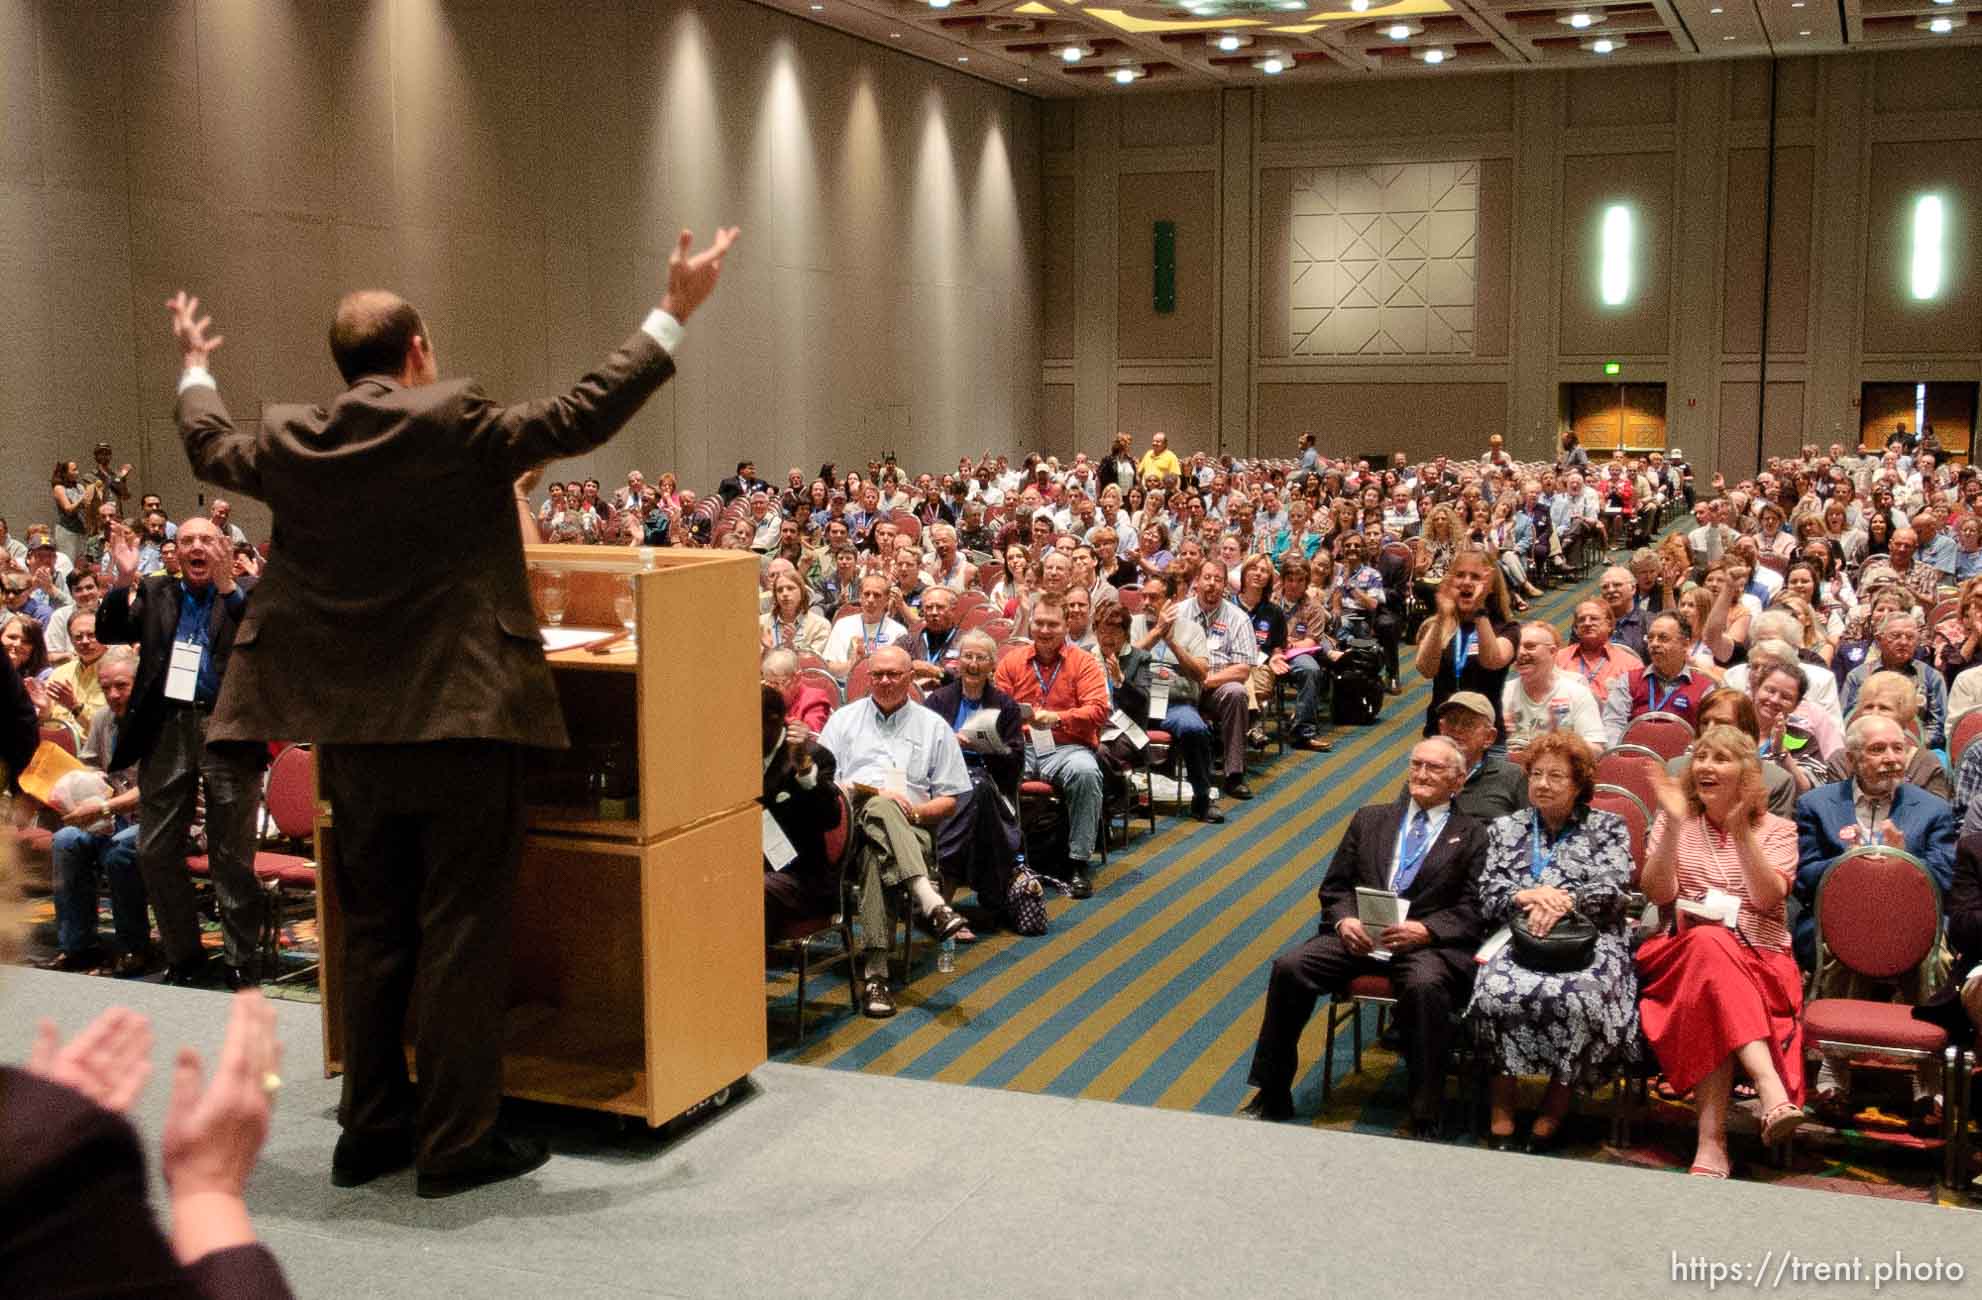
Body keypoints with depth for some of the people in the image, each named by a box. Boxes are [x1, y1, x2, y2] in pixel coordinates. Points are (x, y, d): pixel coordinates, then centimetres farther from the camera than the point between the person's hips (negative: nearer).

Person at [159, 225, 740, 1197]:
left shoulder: (292, 442, 3)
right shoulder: (455, 425, -13)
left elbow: (209, 448, 23)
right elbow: (584, 417, -12)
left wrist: (195, 370, 42)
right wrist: (673, 315, -5)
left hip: (350, 735, 6)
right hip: (461, 723, -5)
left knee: (371, 934, 16)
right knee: (461, 935, 3)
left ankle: (370, 1129, 25)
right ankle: (456, 1143, 9)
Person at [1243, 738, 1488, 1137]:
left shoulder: (1472, 835, 11)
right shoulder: (1370, 819, 21)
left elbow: (1472, 910, 1)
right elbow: (1335, 886, 17)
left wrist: (1424, 930, -17)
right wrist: (1344, 920, -5)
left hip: (1430, 943, -3)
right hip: (1360, 935, 3)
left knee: (1424, 985, -37)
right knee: (1289, 967, -21)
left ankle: (1427, 1121, -26)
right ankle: (1273, 1098, -11)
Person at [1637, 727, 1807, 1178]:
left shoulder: (1776, 830, 12)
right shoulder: (1677, 823, 16)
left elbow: (1769, 899, -6)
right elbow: (1658, 893, 1)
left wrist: (1742, 833, -16)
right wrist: (1673, 825, -9)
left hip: (1761, 962, 0)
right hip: (1680, 953, 0)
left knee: (1710, 991, -37)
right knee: (1707, 944, -38)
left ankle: (1712, 1139, -45)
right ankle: (1771, 1090, -51)